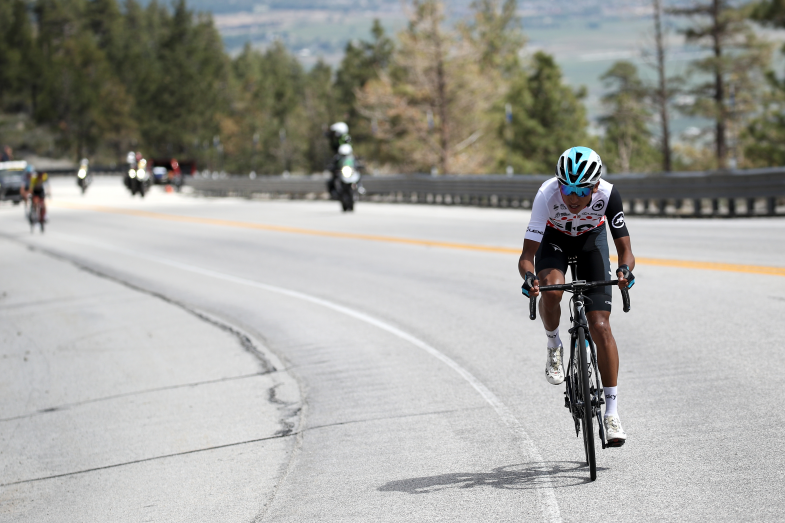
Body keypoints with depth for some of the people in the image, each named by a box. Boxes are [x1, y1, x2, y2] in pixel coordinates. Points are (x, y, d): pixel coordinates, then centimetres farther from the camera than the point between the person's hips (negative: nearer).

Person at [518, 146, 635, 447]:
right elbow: (527, 255, -34)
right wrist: (529, 276, -56)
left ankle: (612, 411, -5)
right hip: (554, 239, 0)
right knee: (551, 289, -35)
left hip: (591, 239, 0)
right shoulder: (547, 195, -36)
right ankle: (554, 347, -4)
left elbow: (624, 248, -29)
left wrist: (625, 269, -52)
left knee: (600, 326, -11)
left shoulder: (608, 195, -34)